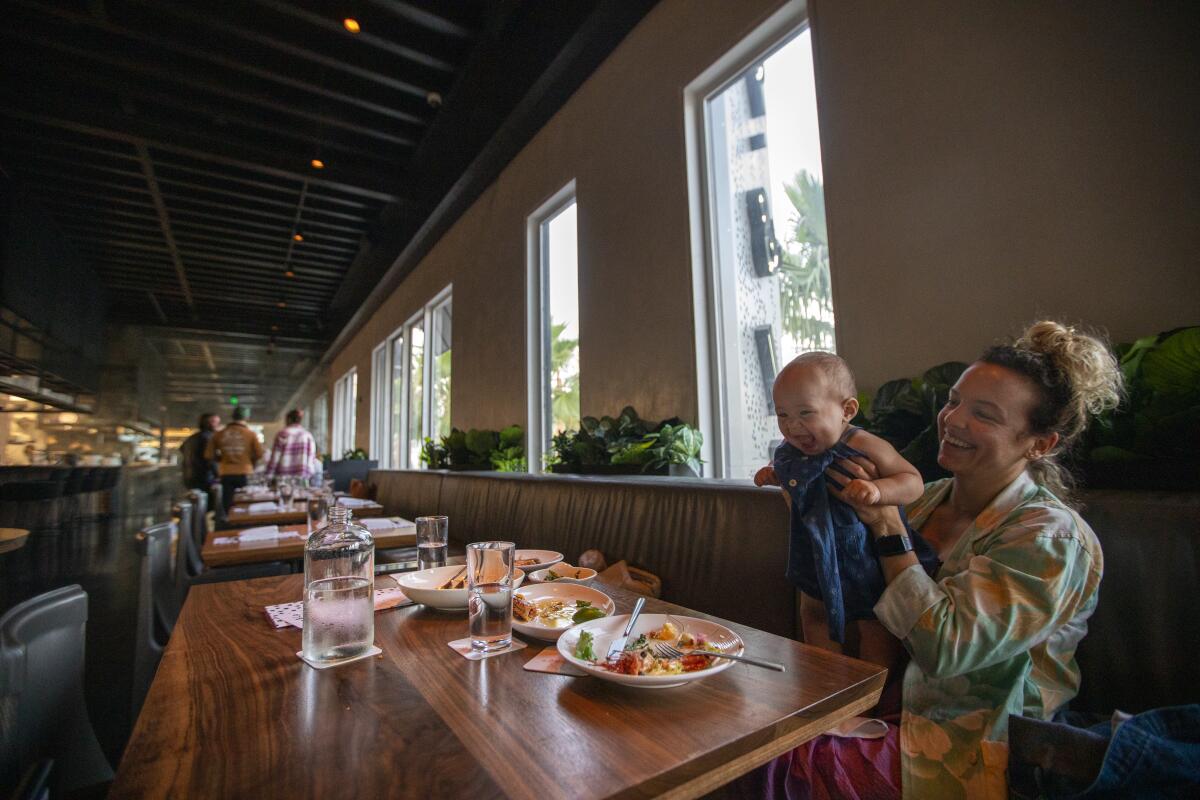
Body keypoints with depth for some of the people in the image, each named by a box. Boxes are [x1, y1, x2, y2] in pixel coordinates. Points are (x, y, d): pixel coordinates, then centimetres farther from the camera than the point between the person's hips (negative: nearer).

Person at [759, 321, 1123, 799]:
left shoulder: (1051, 537, -19)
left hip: (969, 753, -6)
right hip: (905, 713, 6)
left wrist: (886, 526, -25)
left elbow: (944, 648, -28)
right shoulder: (930, 497, 0)